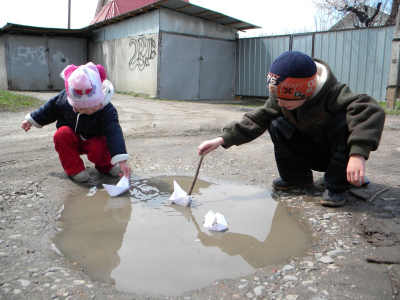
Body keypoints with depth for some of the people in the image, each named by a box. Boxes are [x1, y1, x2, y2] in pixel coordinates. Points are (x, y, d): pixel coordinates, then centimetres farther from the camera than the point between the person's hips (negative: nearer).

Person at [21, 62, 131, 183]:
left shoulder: (107, 111, -30)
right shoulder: (63, 99, -21)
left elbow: (114, 134, -38)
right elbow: (50, 109, 1)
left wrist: (122, 161, -47)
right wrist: (32, 119, 11)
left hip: (95, 140, -3)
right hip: (72, 140, 3)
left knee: (100, 151, -35)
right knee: (61, 133, -30)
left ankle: (106, 165, 2)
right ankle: (74, 169, -18)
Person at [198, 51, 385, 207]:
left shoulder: (333, 94, -32)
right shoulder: (279, 101, -15)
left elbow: (371, 111, -45)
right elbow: (257, 119, -17)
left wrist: (358, 154, -60)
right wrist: (223, 139, -27)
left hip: (339, 152, -4)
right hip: (311, 154, 4)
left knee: (345, 121, -36)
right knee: (277, 124, -20)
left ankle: (336, 186, -22)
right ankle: (296, 177, -2)